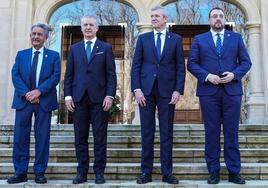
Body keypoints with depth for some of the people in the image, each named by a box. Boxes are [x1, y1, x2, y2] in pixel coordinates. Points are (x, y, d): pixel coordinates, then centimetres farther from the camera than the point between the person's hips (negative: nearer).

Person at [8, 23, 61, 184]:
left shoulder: (53, 56, 9)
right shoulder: (21, 54, 14)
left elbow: (56, 76, -3)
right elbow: (15, 75, 3)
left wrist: (39, 91, -15)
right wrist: (26, 93, -12)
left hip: (44, 101, -2)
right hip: (23, 100, 2)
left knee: (42, 138, 1)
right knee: (20, 137, 1)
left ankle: (40, 172, 9)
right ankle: (20, 172, 9)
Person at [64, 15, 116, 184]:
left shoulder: (106, 48, 8)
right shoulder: (74, 48, 15)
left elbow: (111, 74, 2)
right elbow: (69, 74, 11)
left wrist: (110, 95, -8)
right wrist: (68, 96, 1)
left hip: (99, 98, -2)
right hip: (79, 99, 2)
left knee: (100, 137, 1)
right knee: (80, 137, 4)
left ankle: (99, 172, 9)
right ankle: (82, 172, 12)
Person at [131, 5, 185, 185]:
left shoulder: (176, 39, 9)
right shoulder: (143, 38, 11)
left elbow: (180, 67, 4)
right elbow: (136, 66, 5)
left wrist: (178, 90, -7)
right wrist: (137, 89, -6)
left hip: (167, 90, -1)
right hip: (146, 90, 1)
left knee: (167, 133, 3)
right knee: (147, 132, 3)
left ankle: (167, 173, 11)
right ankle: (146, 172, 11)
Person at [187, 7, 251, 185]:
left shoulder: (236, 38, 12)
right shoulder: (199, 40, 10)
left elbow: (246, 62, 8)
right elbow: (191, 63, 3)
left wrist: (234, 74, -10)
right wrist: (207, 76, -12)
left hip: (232, 90, 1)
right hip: (209, 91, 0)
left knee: (232, 132, 3)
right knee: (212, 132, 3)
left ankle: (234, 171, 11)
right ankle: (214, 171, 12)